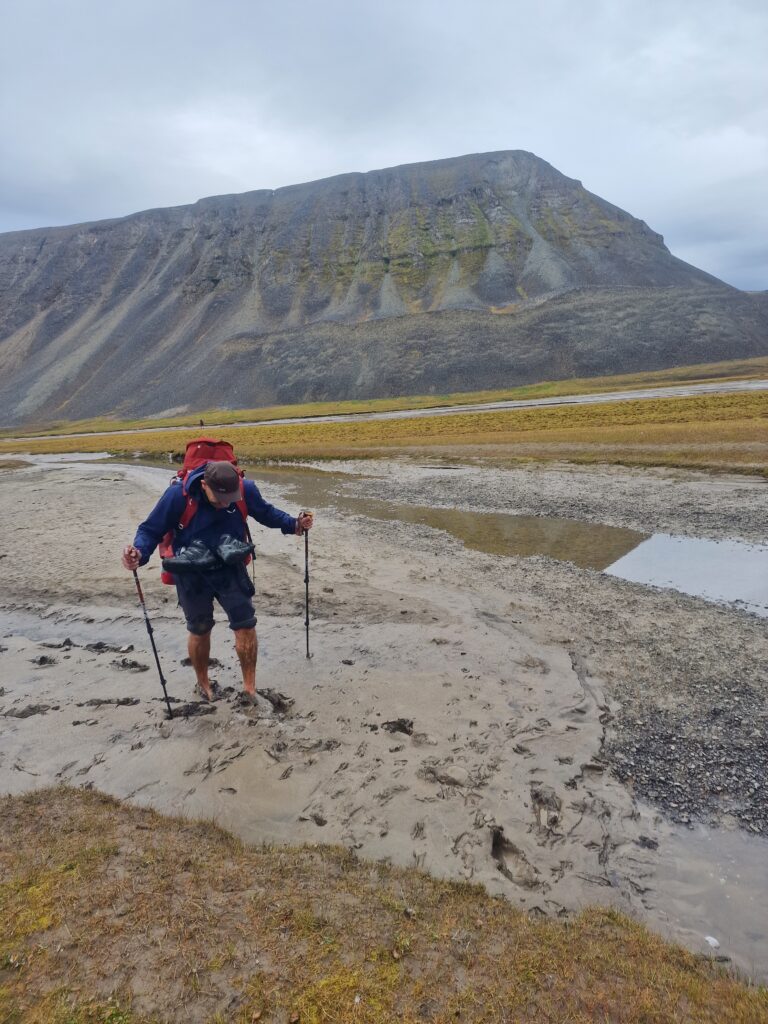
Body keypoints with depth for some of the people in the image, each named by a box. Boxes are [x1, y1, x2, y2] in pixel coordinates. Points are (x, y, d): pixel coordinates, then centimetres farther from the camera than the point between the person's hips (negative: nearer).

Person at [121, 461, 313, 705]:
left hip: (230, 569, 2)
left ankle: (249, 688, 17)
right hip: (191, 575, -1)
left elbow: (265, 512, 6)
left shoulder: (245, 490, -17)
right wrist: (139, 553, -32)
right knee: (199, 630, 14)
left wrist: (293, 524, -8)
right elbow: (150, 529, -12)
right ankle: (203, 683, 39)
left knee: (245, 626, 0)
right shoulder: (178, 495, -25)